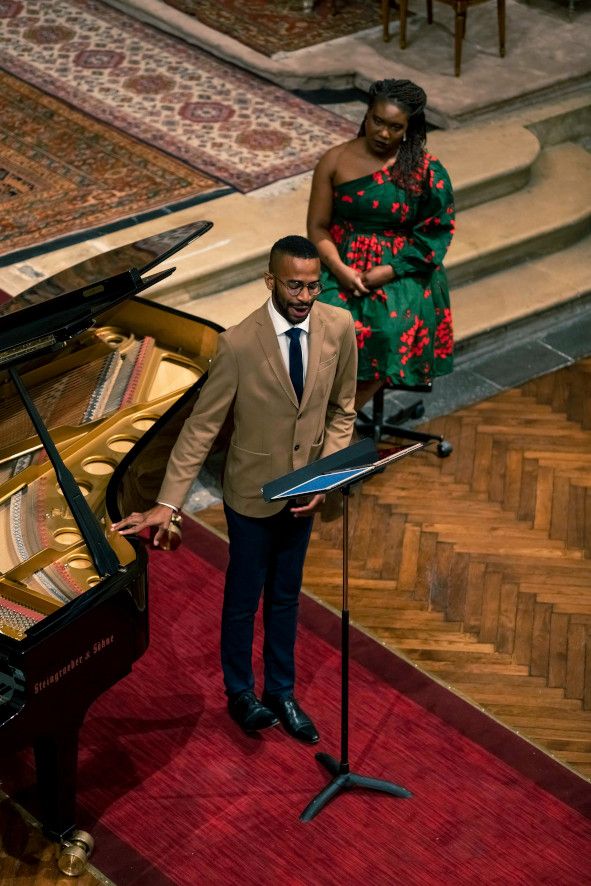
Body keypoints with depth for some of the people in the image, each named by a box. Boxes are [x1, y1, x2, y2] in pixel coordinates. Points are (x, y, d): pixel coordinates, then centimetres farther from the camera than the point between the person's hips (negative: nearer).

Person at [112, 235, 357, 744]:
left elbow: (341, 411, 0)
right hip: (253, 493, -4)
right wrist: (167, 503, -23)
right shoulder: (239, 344, -25)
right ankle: (240, 693, 37)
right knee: (243, 598, 15)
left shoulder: (339, 328, -13)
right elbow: (201, 426, -19)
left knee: (286, 597, 21)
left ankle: (281, 693, 39)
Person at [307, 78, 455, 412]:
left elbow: (435, 234, -3)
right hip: (341, 261, 1)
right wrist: (341, 270, -16)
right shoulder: (335, 161, 1)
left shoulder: (427, 171, -2)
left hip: (401, 268, -1)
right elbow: (317, 226, 2)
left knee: (394, 330, -29)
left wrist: (388, 272, -15)